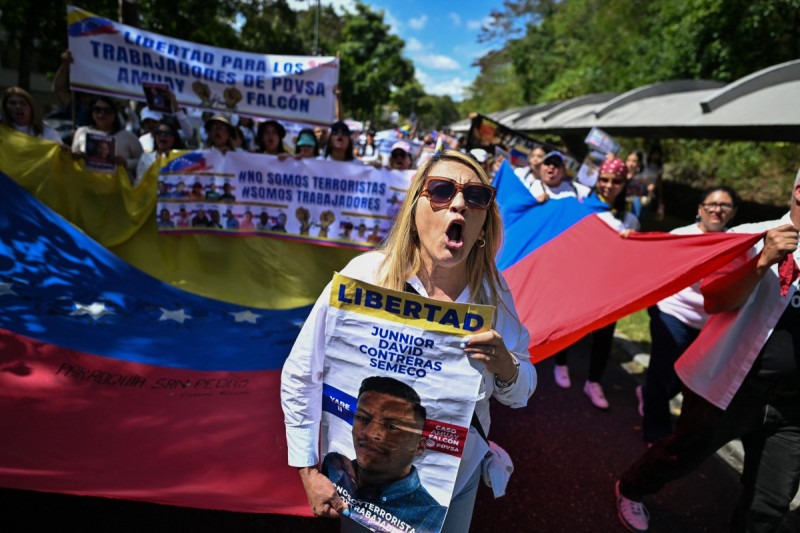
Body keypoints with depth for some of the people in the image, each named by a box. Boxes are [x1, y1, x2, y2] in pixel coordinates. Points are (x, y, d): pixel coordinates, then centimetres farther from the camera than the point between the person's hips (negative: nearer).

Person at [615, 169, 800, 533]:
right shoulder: (754, 236, -9)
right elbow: (714, 299, -19)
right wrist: (764, 261, -29)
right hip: (729, 386, -4)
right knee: (681, 457, 16)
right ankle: (630, 491, 43)